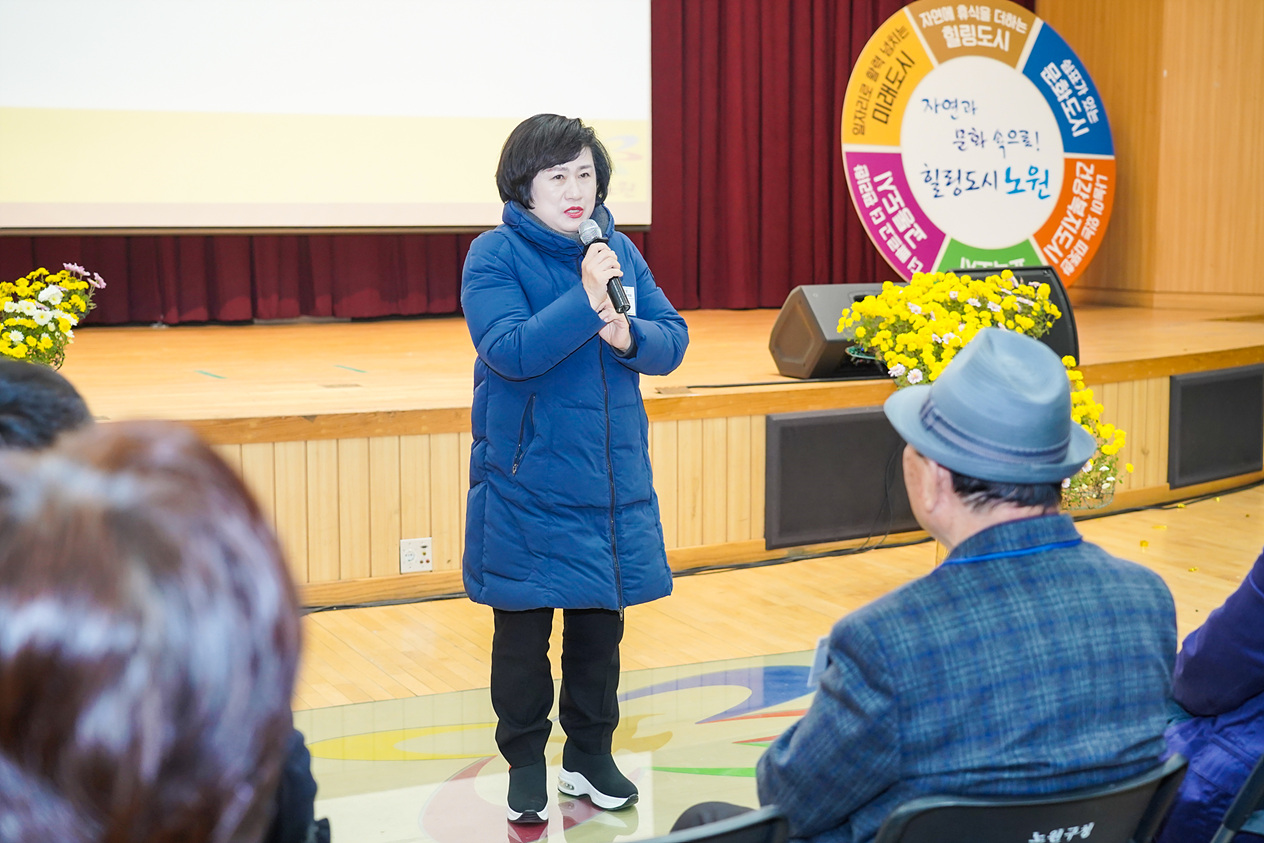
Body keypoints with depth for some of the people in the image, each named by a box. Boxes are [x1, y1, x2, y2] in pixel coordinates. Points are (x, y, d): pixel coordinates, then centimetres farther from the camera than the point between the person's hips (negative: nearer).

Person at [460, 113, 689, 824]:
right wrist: (585, 301, -28)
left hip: (614, 481, 4)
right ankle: (526, 764, 24)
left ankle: (590, 757, 31)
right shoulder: (495, 255, -8)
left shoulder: (619, 250, 5)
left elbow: (673, 339, 3)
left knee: (601, 622, 14)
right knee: (523, 630, 7)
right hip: (527, 487, -4)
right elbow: (509, 351, -21)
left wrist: (628, 336, -18)